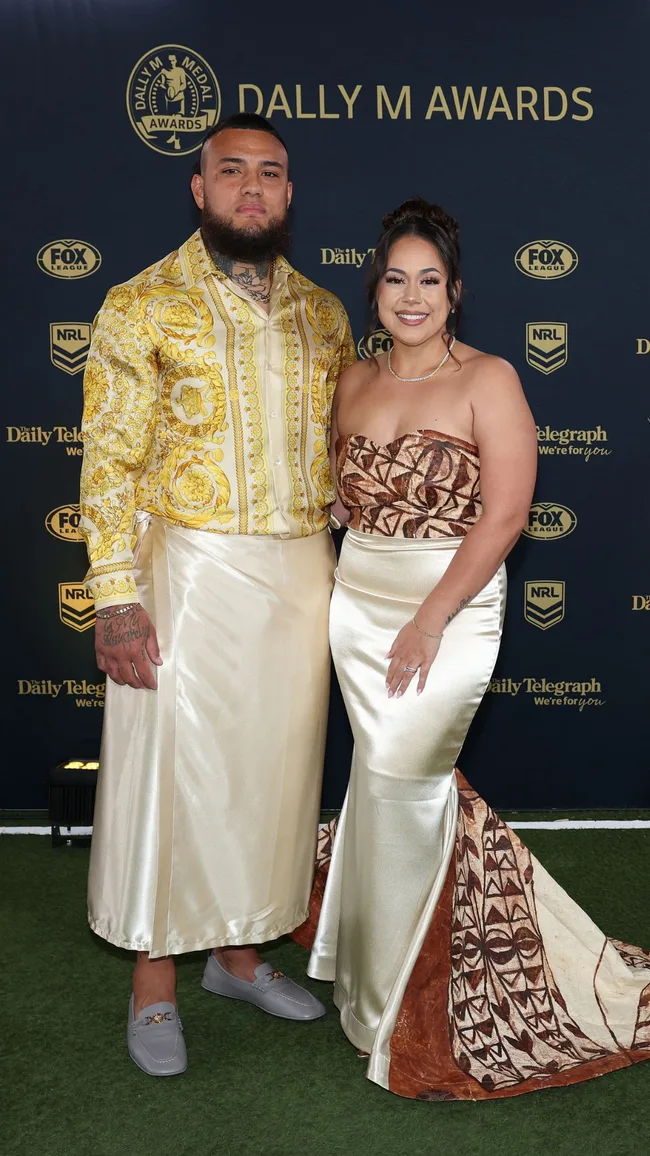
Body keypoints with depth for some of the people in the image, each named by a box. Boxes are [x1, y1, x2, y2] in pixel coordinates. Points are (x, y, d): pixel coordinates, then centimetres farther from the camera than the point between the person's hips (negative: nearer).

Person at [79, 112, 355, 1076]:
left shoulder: (323, 313, 10)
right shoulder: (143, 305, -5)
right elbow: (111, 460, -9)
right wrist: (118, 599, -16)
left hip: (303, 570, 5)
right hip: (191, 568, -5)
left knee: (274, 762, 12)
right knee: (172, 766, 2)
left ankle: (240, 950, 31)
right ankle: (155, 978, 19)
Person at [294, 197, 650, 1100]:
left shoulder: (487, 380, -7)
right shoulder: (355, 383, 9)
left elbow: (504, 516, -14)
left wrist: (430, 620, -18)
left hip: (452, 605, -5)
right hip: (358, 601, 5)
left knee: (396, 773, -9)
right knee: (399, 777, 10)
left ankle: (394, 999, 12)